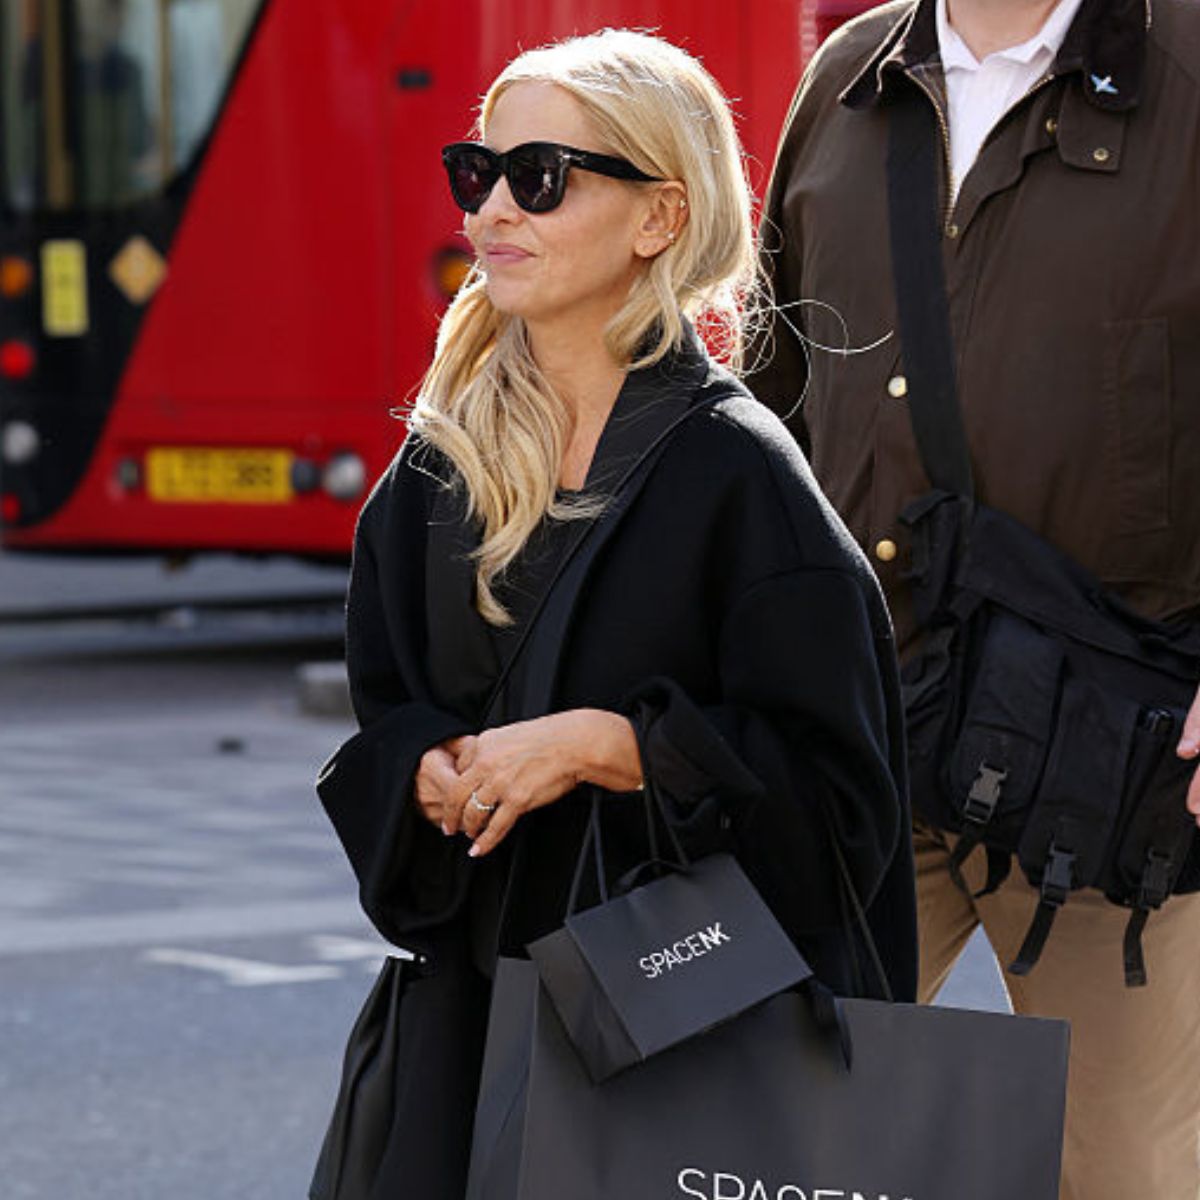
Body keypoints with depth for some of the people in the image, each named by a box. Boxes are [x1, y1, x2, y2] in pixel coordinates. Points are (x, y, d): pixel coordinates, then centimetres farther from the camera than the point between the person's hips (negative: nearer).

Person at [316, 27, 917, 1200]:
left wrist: (602, 743, -19)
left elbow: (831, 788, -12)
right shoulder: (442, 465, 8)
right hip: (474, 1004, 5)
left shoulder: (734, 472, -10)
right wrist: (437, 776, -7)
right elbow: (384, 718, 15)